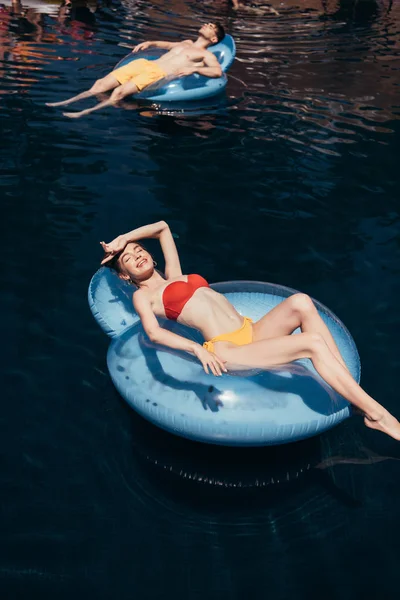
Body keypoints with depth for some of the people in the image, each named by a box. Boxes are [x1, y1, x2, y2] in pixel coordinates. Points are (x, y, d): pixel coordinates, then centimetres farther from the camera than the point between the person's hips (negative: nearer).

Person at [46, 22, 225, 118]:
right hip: (145, 64, 7)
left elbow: (218, 71, -11)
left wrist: (193, 69, -20)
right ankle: (66, 103, -5)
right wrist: (150, 43, 27)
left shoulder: (206, 55, 7)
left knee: (120, 92, -28)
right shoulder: (186, 43, 30)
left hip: (159, 74, -7)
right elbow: (166, 44, 47)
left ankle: (85, 113, -35)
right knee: (101, 84, -5)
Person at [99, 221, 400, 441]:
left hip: (253, 331, 7)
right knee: (313, 343, -24)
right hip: (225, 349, -7)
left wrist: (122, 239, 31)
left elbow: (162, 227, 38)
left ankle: (352, 386, -20)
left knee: (300, 302, -23)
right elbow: (154, 332, -11)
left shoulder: (174, 276, 28)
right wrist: (197, 348, -24)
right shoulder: (143, 296, 9)